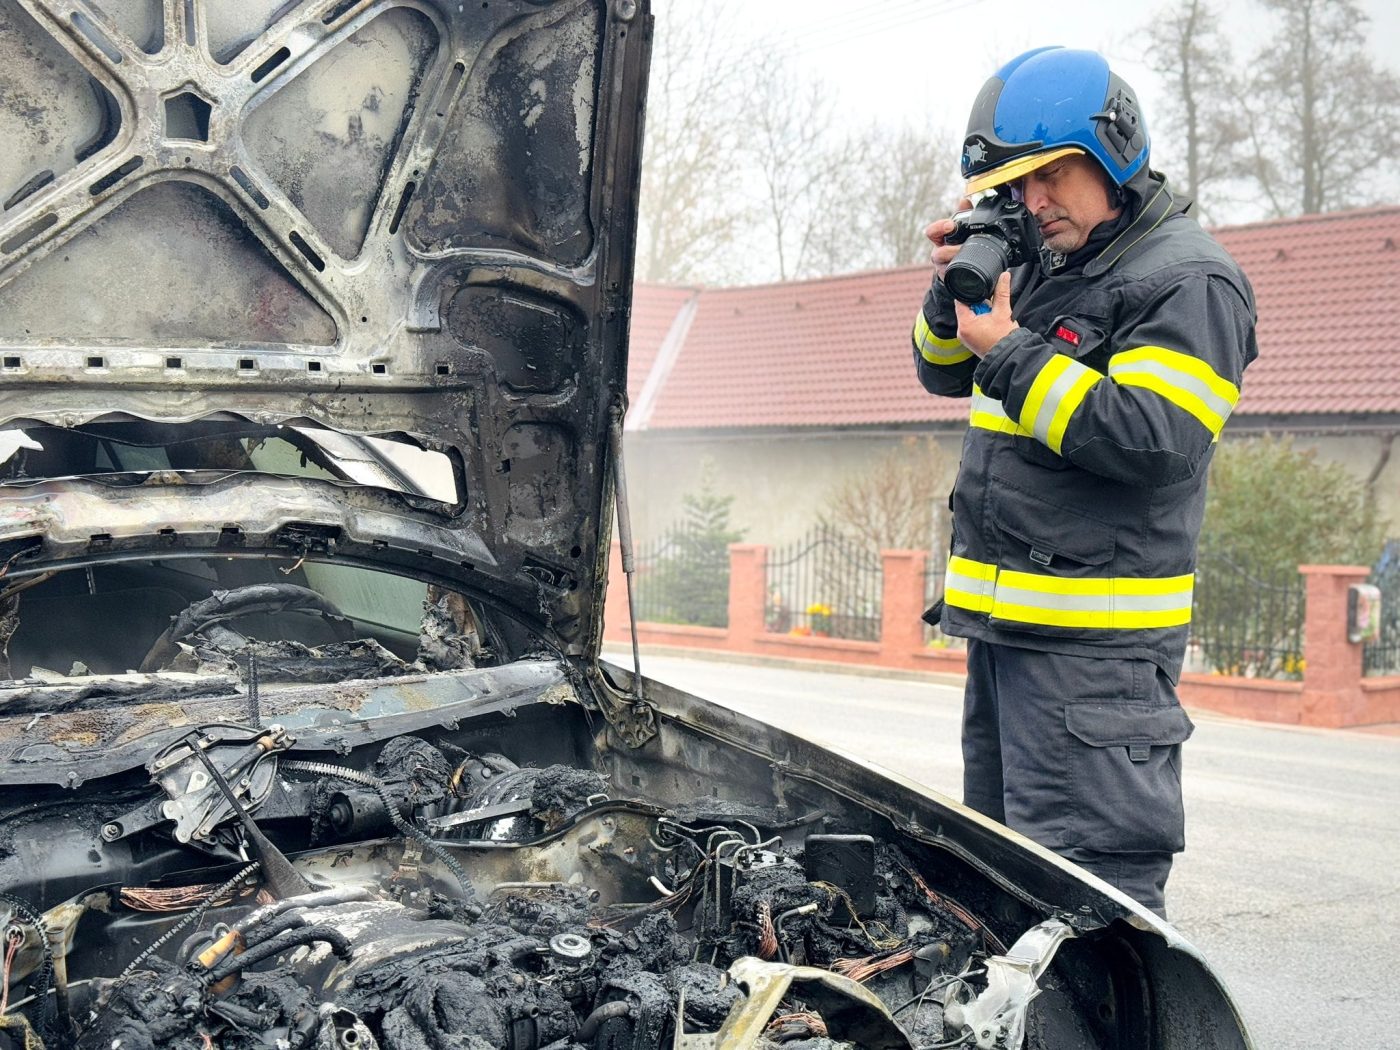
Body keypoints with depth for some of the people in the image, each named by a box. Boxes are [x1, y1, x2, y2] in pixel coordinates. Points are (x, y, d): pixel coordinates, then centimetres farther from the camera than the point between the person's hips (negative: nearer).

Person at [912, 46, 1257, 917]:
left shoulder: (1189, 281, -11)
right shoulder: (1043, 265, 15)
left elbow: (1154, 440, -23)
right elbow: (945, 374, 23)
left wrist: (1010, 353, -19)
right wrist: (955, 293, 1)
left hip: (1094, 643, -9)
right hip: (1001, 618, 9)